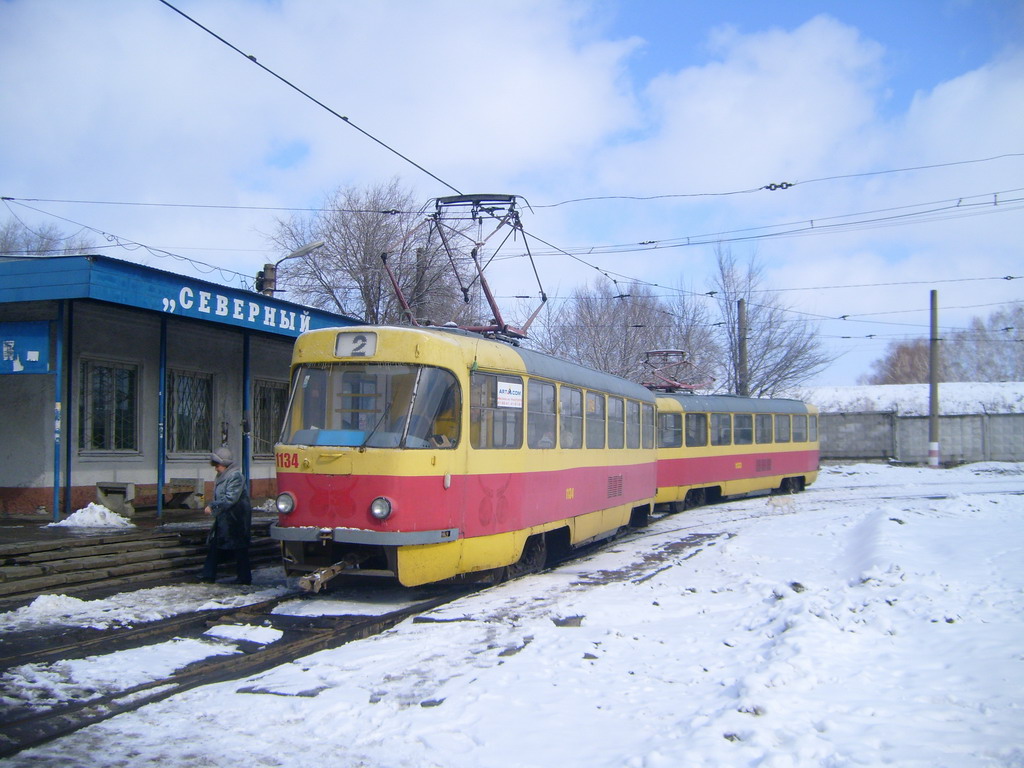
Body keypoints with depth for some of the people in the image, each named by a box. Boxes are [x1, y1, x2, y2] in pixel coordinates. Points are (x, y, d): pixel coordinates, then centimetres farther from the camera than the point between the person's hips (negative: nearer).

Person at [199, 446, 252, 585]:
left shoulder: (235, 476, -16)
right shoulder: (221, 477, 14)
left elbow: (230, 499, -22)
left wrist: (212, 506, -17)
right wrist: (212, 507, 5)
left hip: (235, 520, -10)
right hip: (223, 519, 10)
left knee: (239, 549, -2)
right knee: (215, 546, 10)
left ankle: (244, 577, 6)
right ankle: (209, 575, 16)